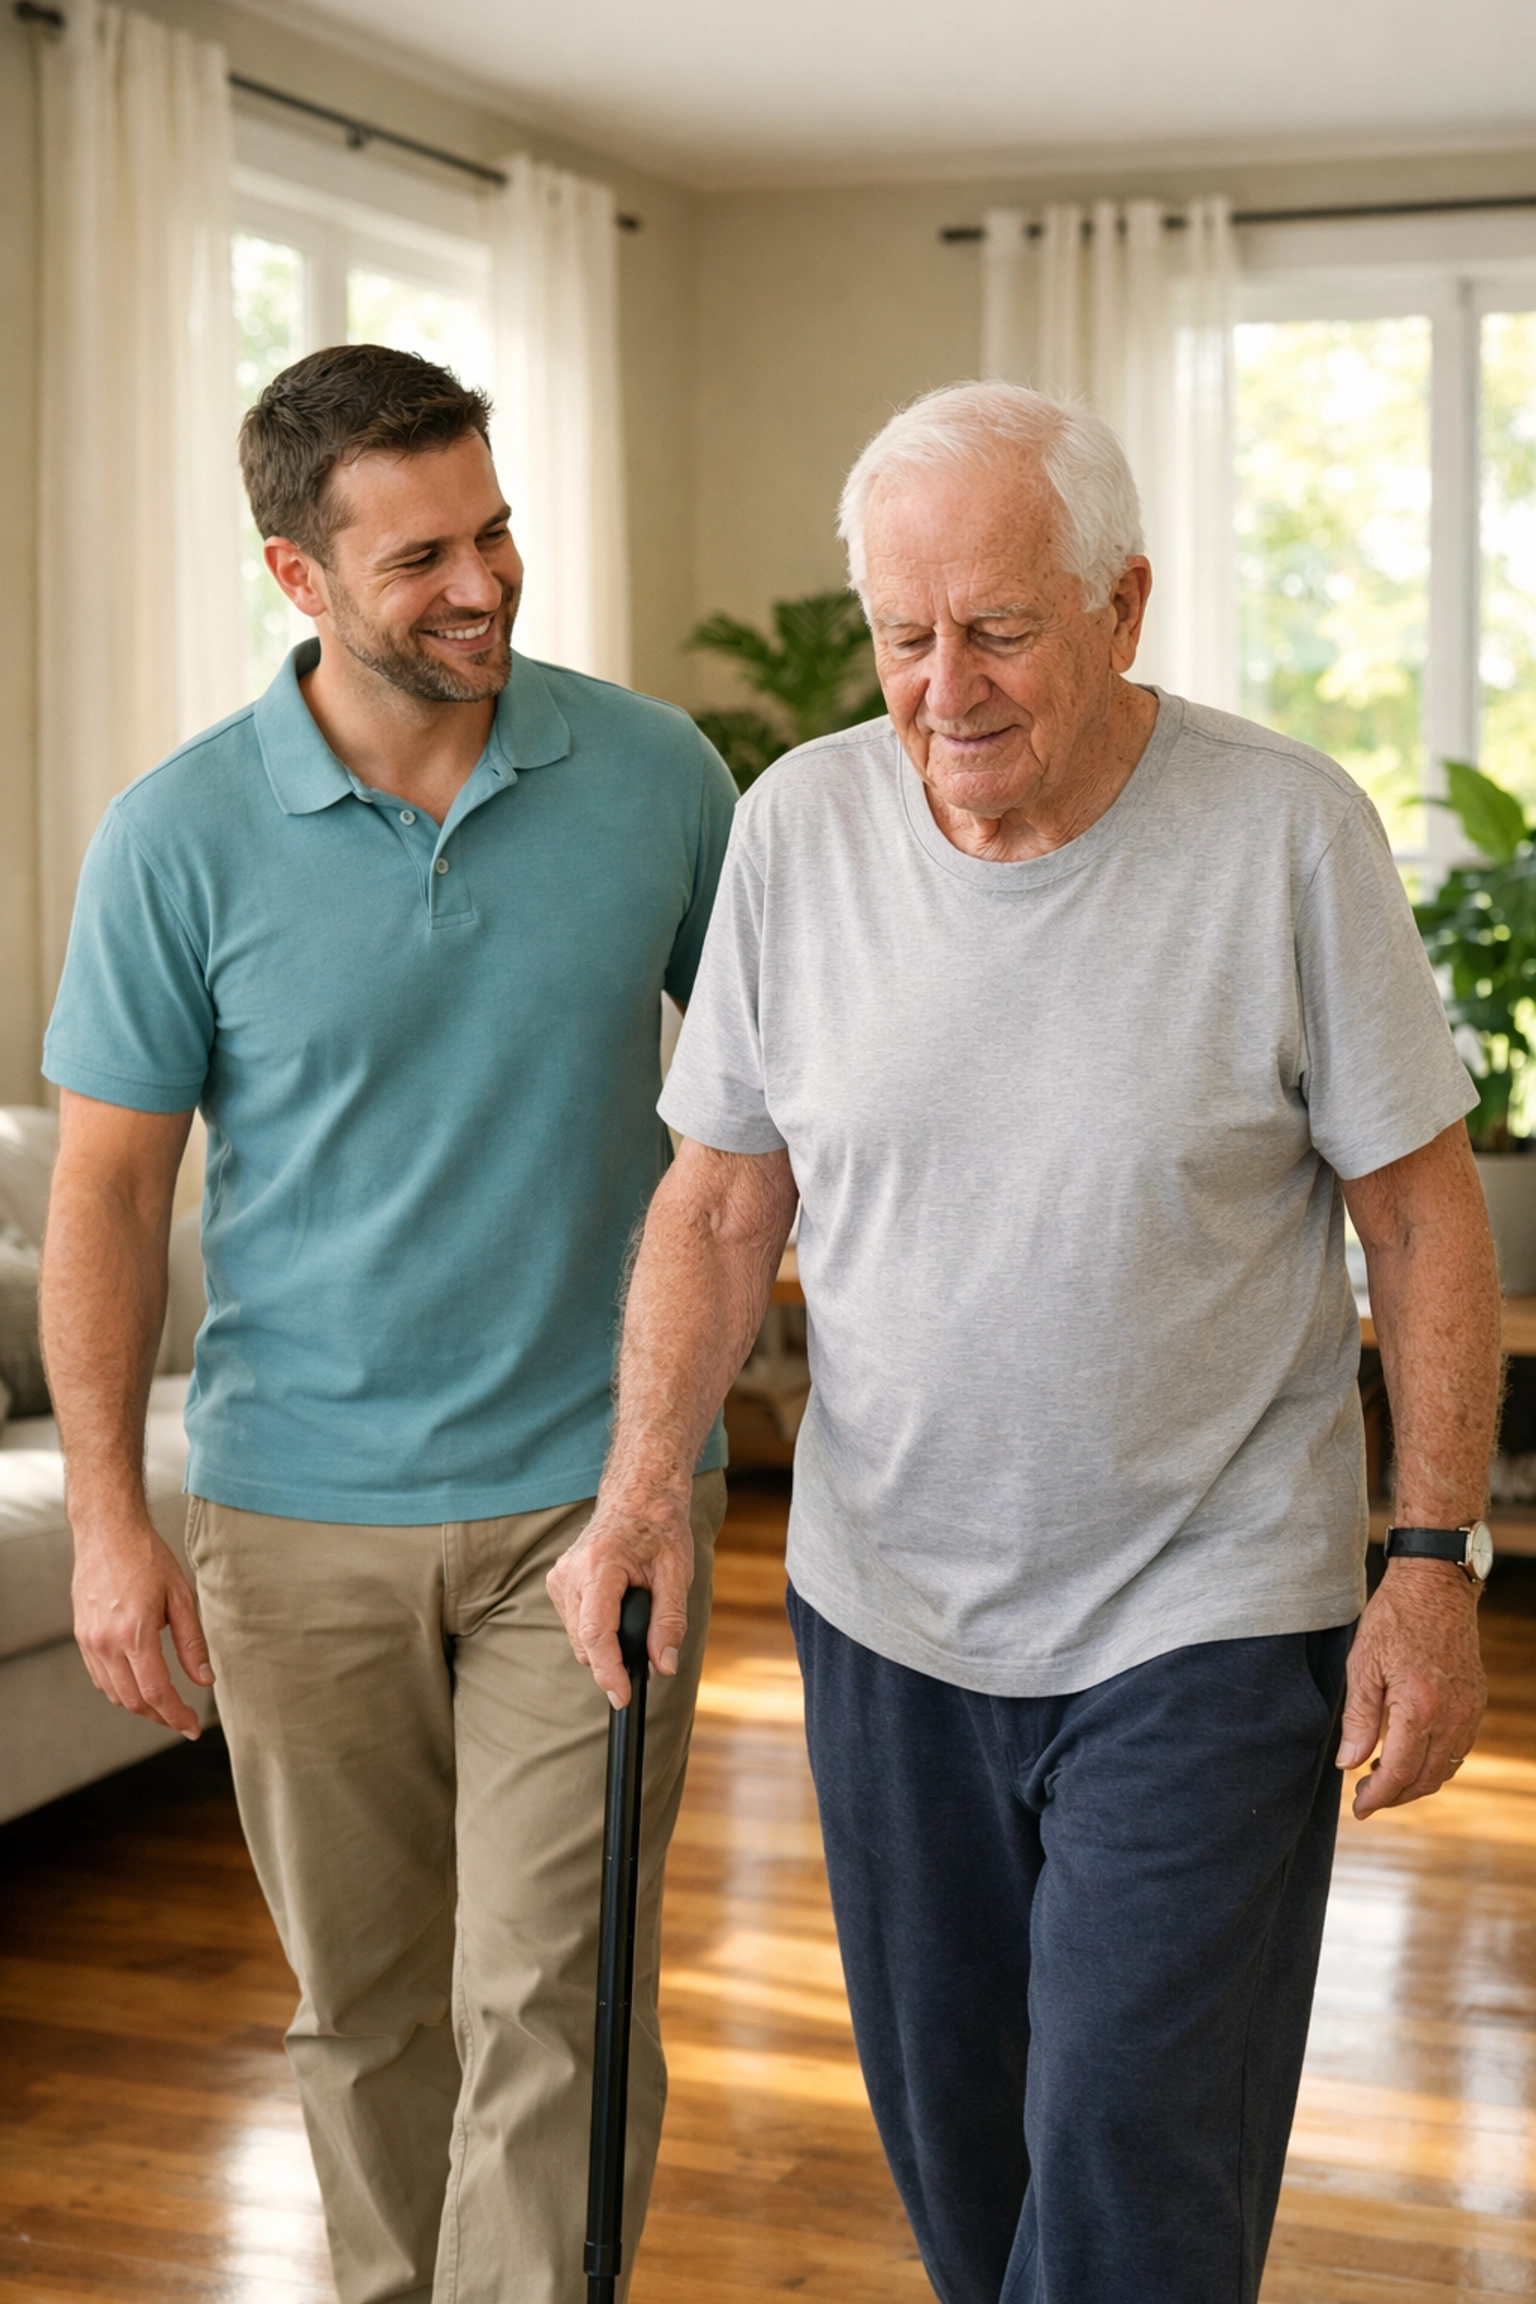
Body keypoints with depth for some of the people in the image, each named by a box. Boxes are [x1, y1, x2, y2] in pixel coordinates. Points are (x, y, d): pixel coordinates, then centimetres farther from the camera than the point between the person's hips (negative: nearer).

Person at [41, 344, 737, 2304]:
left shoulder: (652, 776, -2)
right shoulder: (176, 838, -6)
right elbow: (109, 1188, -2)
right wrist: (107, 1519, -6)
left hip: (594, 1486, 0)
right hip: (301, 1515, 1)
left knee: (548, 1995, -2)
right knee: (362, 2001, 15)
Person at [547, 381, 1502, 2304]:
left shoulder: (1287, 831, -12)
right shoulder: (798, 825, -3)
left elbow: (1424, 1214, -6)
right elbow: (720, 1200, 3)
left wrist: (1434, 1563, -10)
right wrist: (642, 1481, -11)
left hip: (1205, 1620, -3)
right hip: (886, 1612, 4)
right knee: (948, 2144, 17)